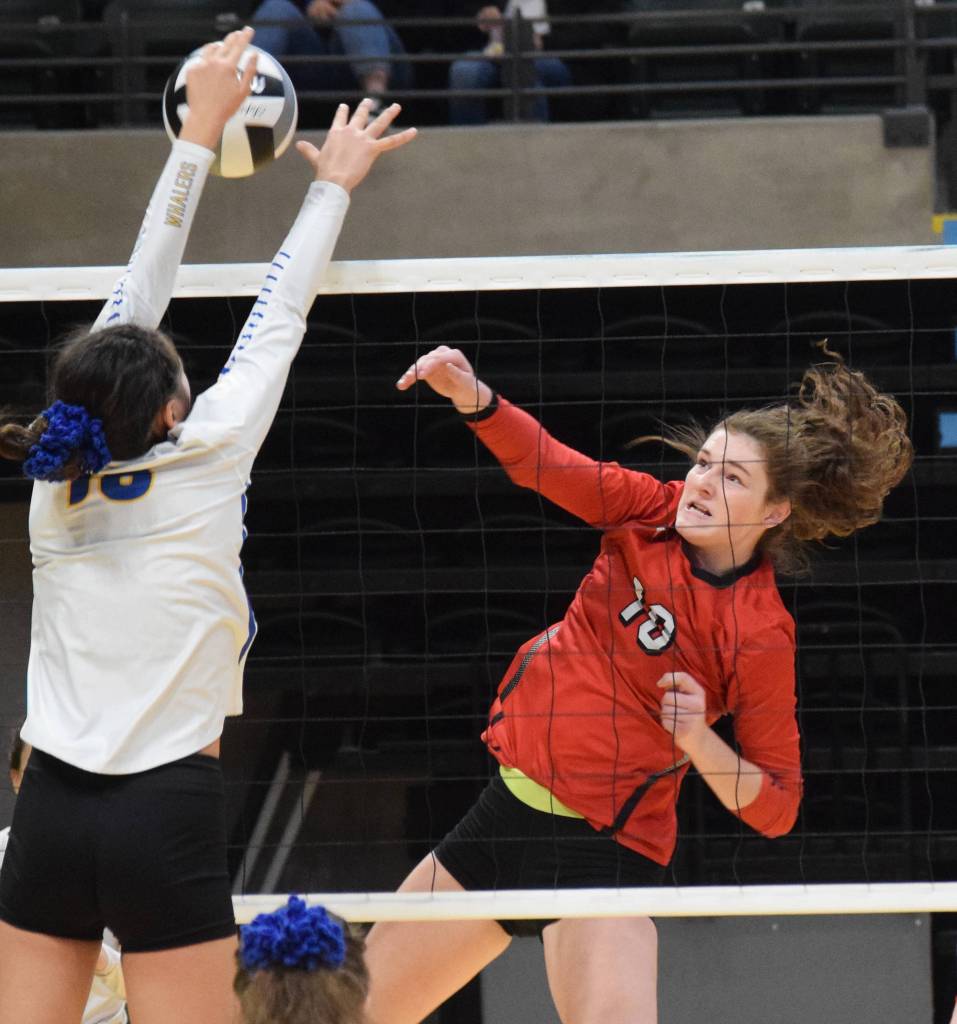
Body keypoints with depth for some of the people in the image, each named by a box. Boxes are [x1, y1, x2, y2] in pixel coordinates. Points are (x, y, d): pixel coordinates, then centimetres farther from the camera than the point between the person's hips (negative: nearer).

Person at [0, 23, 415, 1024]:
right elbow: (277, 318, 7)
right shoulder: (204, 461, -6)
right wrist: (333, 185, 22)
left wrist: (199, 133, 19)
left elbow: (132, 300, 11)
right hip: (165, 811, -4)